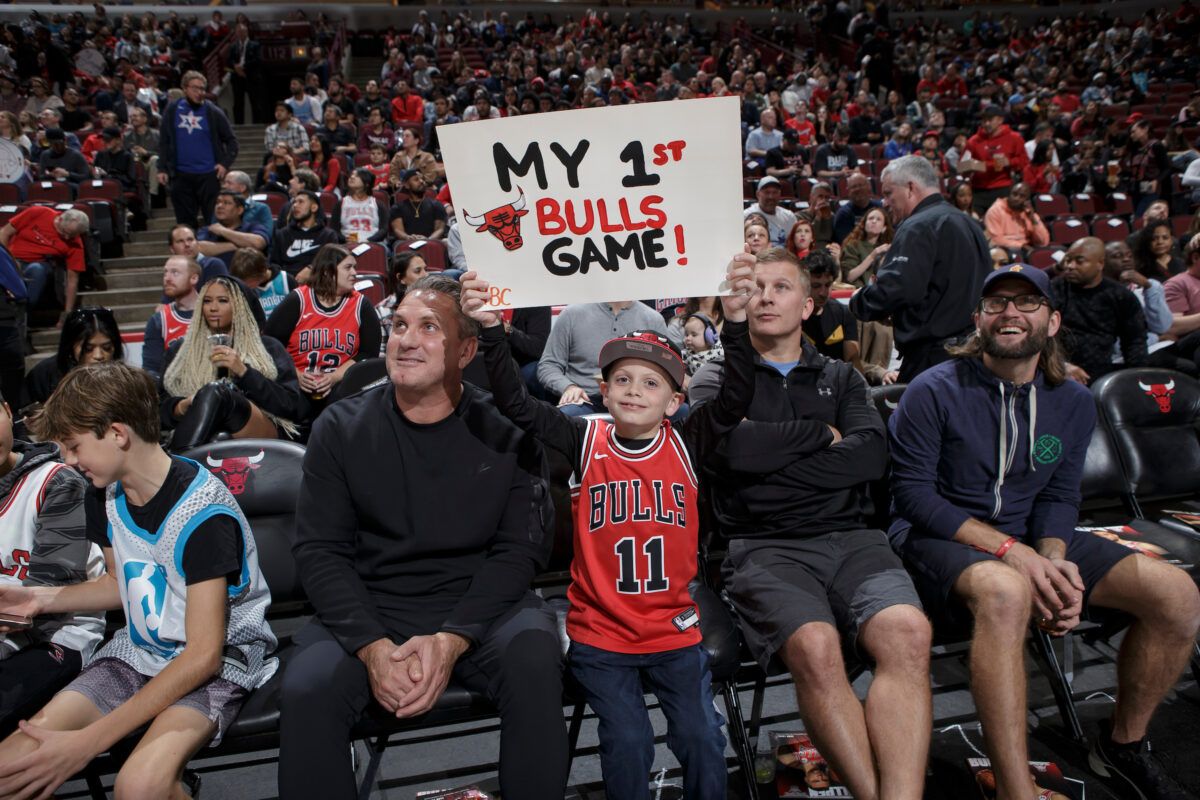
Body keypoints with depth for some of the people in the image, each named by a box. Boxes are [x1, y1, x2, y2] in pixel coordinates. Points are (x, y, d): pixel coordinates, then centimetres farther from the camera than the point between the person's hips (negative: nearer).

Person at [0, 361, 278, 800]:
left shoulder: (204, 510, -22)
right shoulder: (106, 494, 3)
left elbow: (203, 655, -22)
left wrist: (88, 742, -23)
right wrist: (42, 598, 6)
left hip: (219, 663, -7)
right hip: (138, 652, 7)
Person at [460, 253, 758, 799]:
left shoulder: (688, 445, -3)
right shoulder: (585, 443, -5)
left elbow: (736, 398, -15)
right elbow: (516, 404, -12)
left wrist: (736, 321, -28)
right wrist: (491, 328, -23)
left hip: (675, 630, 1)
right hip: (600, 635, -1)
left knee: (702, 740, 4)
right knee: (628, 743, -2)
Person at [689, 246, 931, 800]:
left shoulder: (840, 378, 22)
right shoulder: (719, 377, 16)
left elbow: (871, 456, 2)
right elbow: (730, 446, -8)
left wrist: (771, 458, -3)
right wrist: (821, 434, 4)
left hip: (848, 539, 3)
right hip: (762, 547, -2)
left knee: (907, 632, -29)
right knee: (815, 646, -32)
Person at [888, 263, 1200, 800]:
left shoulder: (1074, 403, 7)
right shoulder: (934, 392, -11)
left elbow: (1059, 497, 8)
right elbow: (912, 493, -14)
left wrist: (1054, 559, -14)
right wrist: (1007, 549, -22)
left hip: (1027, 538, 6)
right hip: (939, 537, -6)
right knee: (1006, 592, -40)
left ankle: (1123, 744, 13)